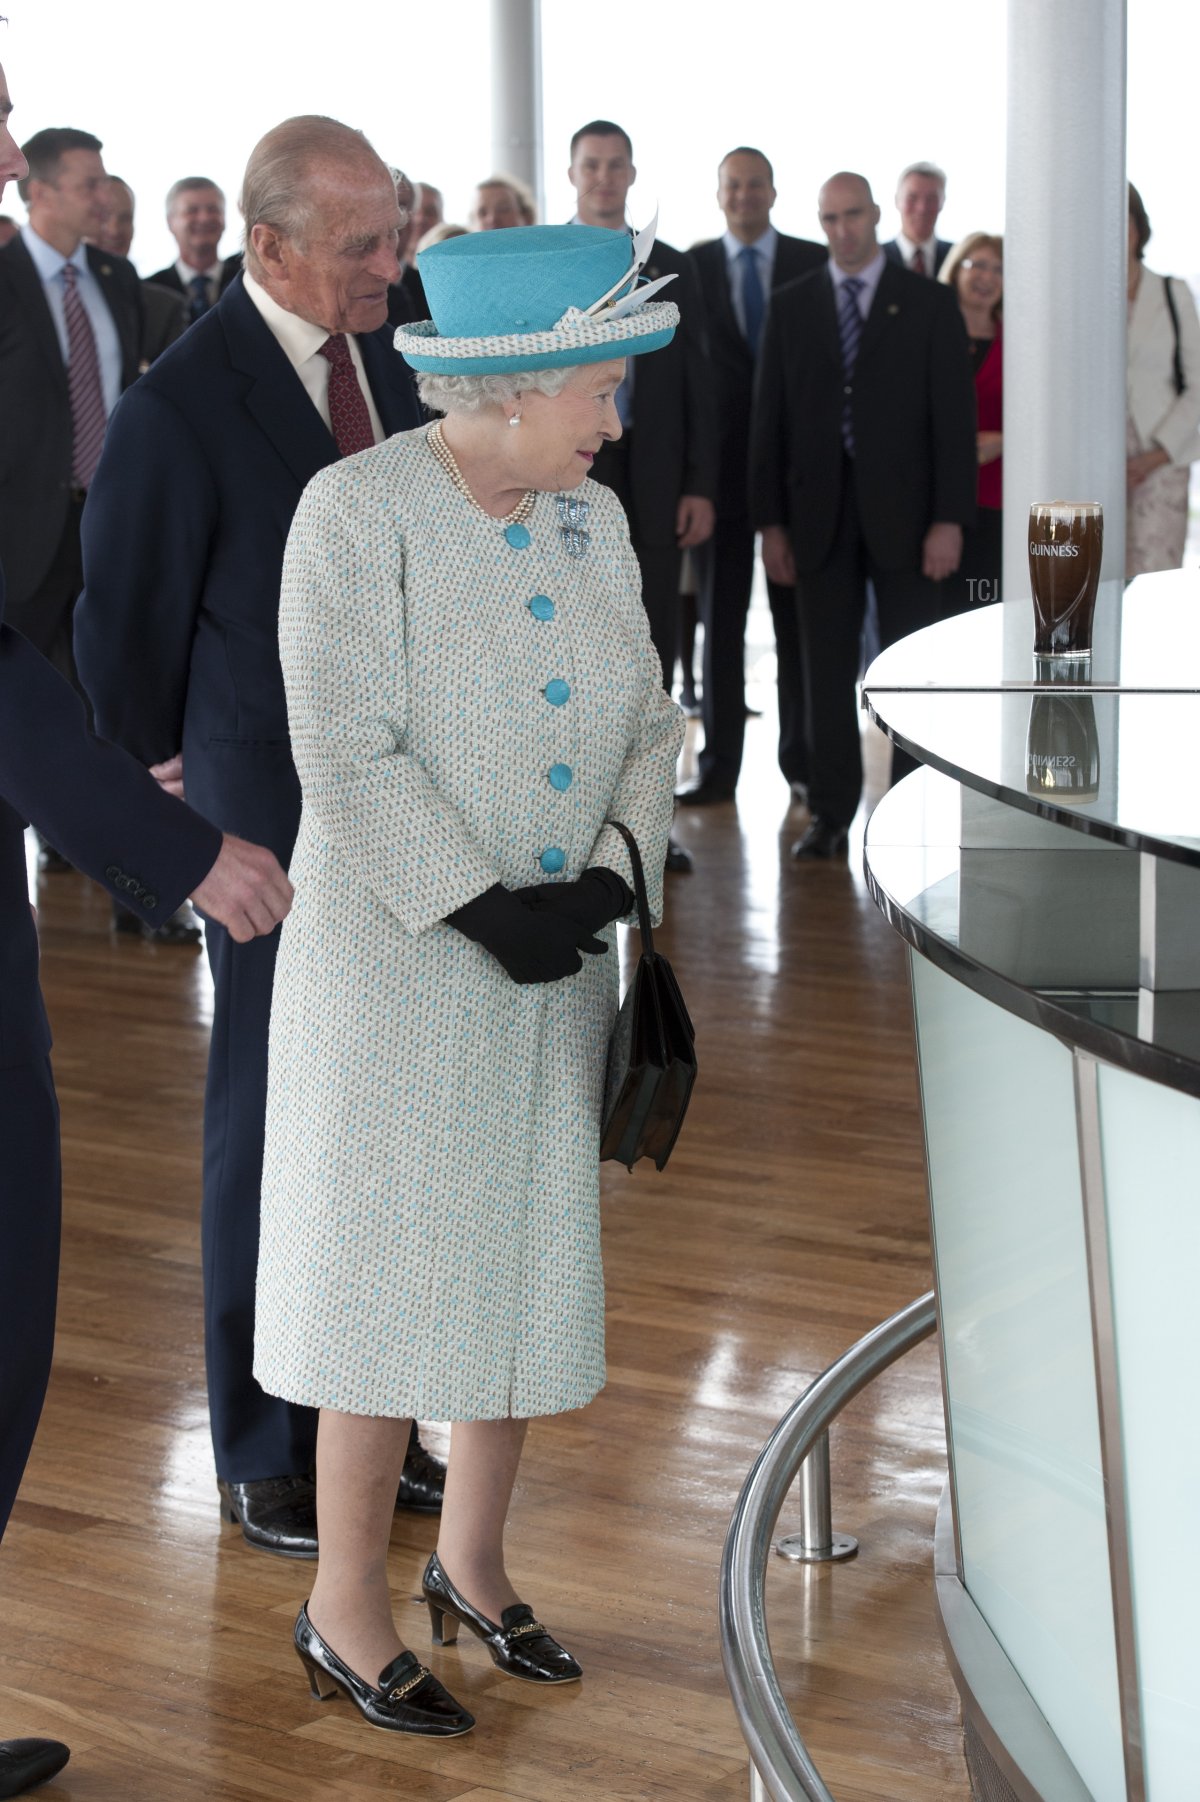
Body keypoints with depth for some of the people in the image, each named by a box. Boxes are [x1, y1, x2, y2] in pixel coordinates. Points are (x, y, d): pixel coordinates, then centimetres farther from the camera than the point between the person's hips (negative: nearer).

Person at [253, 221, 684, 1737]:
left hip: (557, 969, 6)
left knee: (529, 1261, 14)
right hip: (397, 960, -6)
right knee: (389, 1275, 2)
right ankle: (346, 1610, 17)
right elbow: (348, 755, -19)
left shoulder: (591, 520, 5)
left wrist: (611, 876, -11)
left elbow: (643, 727, 6)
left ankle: (472, 1564, 32)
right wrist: (484, 913, -21)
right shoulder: (358, 512, -14)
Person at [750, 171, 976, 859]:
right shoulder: (791, 306, 8)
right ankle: (832, 816, 11)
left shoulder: (930, 303, 3)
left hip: (903, 514, -2)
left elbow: (955, 416, -2)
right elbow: (770, 419, 7)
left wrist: (950, 518, -10)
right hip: (821, 515, 2)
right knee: (827, 672, 4)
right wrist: (771, 521, 0)